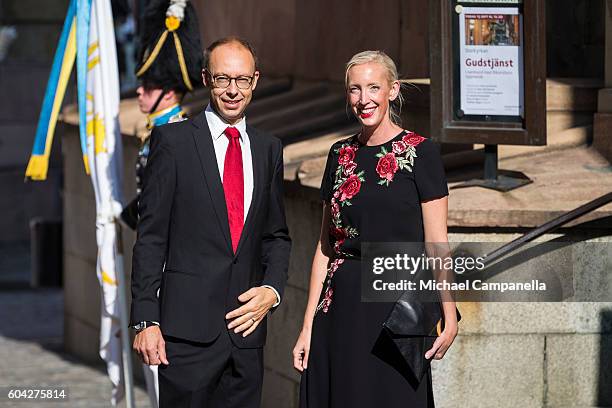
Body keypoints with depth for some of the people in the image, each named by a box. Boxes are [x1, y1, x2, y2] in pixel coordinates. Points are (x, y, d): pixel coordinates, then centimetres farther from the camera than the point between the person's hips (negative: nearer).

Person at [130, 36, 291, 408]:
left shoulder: (268, 149, 13)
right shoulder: (173, 140, -1)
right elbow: (150, 235, -3)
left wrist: (272, 290, -1)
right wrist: (146, 321, -9)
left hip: (247, 326, 4)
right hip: (188, 328, -4)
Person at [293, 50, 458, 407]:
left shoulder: (420, 153, -3)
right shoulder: (341, 155, 11)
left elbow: (436, 243, -6)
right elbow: (325, 245, 12)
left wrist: (449, 316, -15)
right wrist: (308, 324, 8)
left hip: (397, 305, -4)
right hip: (341, 306, 4)